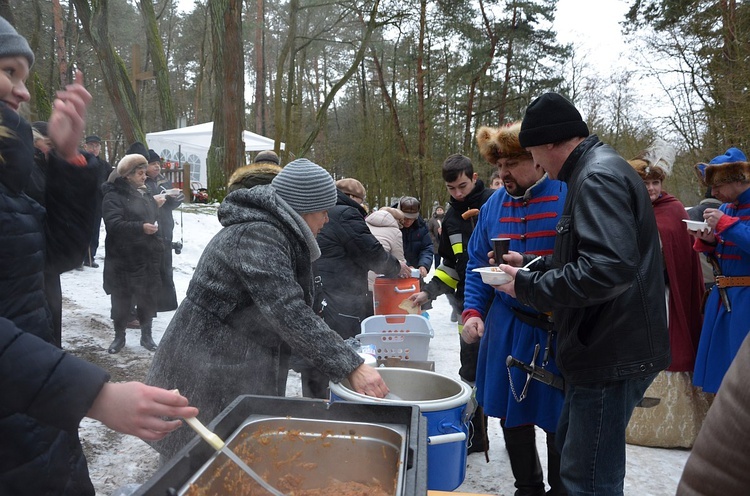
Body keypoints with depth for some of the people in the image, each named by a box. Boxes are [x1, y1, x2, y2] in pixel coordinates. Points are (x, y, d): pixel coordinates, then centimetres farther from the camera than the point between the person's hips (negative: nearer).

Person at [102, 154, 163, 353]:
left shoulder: (146, 195, 13)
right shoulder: (114, 196, -8)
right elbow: (113, 224, -20)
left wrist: (158, 246, 13)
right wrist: (141, 227, -27)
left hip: (146, 258, 5)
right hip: (122, 259, -5)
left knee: (147, 297, 9)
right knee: (121, 299, 6)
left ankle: (146, 335, 23)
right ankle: (119, 336, 22)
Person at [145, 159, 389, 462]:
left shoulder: (270, 230, 10)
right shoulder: (257, 235, -22)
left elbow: (286, 304, 18)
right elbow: (288, 313, -30)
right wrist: (351, 366, -31)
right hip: (211, 380, -10)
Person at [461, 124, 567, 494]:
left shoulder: (568, 195, -10)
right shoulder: (494, 203, 7)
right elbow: (477, 265, 12)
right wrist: (472, 312, 1)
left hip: (560, 330, -5)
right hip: (507, 327, 5)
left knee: (559, 418, 9)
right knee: (511, 414, 14)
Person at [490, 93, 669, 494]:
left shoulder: (598, 178, -19)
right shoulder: (594, 171, 14)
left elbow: (608, 269, -32)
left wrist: (528, 286, -22)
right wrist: (531, 264, 18)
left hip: (612, 354, -11)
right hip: (605, 348, 11)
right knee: (571, 448, 24)